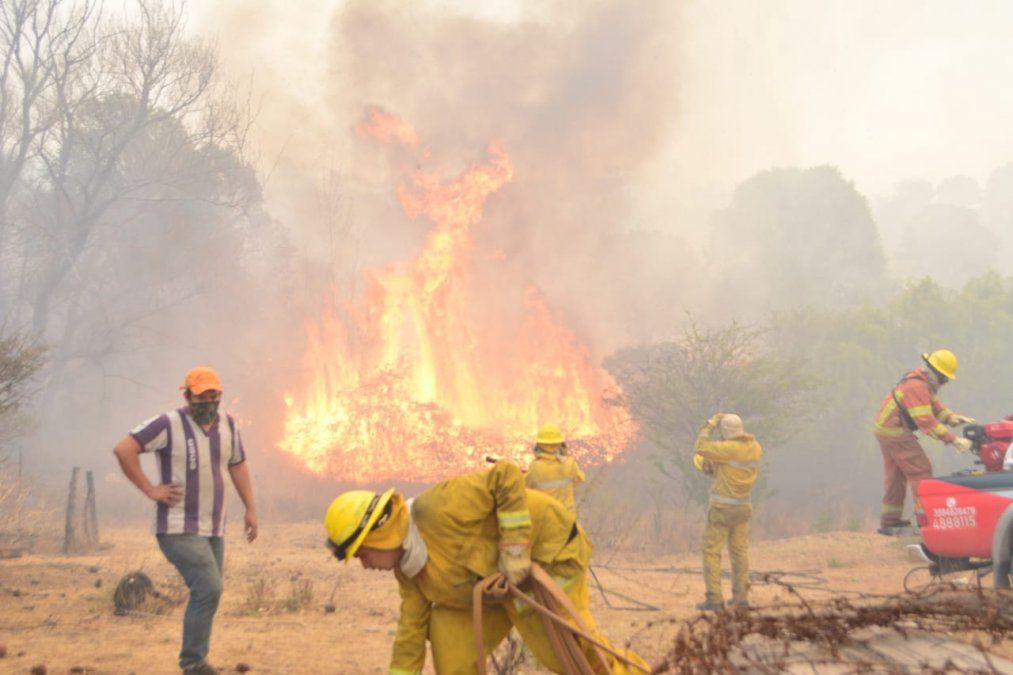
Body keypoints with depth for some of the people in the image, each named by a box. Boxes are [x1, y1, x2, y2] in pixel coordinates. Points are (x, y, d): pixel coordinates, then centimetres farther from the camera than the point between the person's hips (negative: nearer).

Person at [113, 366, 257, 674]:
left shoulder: (228, 425, 8)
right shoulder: (169, 424, -12)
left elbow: (238, 466, 21)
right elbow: (123, 449, -15)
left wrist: (251, 509, 15)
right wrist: (149, 489, -14)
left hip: (214, 530, 7)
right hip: (180, 529, -7)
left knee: (206, 595, 9)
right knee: (208, 589, -17)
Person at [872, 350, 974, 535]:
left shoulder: (924, 383, 11)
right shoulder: (917, 387, -23)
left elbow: (935, 406, 14)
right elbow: (926, 422, -29)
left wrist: (954, 418, -5)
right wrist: (953, 440, -31)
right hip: (896, 434, -11)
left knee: (895, 476, 13)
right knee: (920, 471, -9)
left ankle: (889, 522, 17)